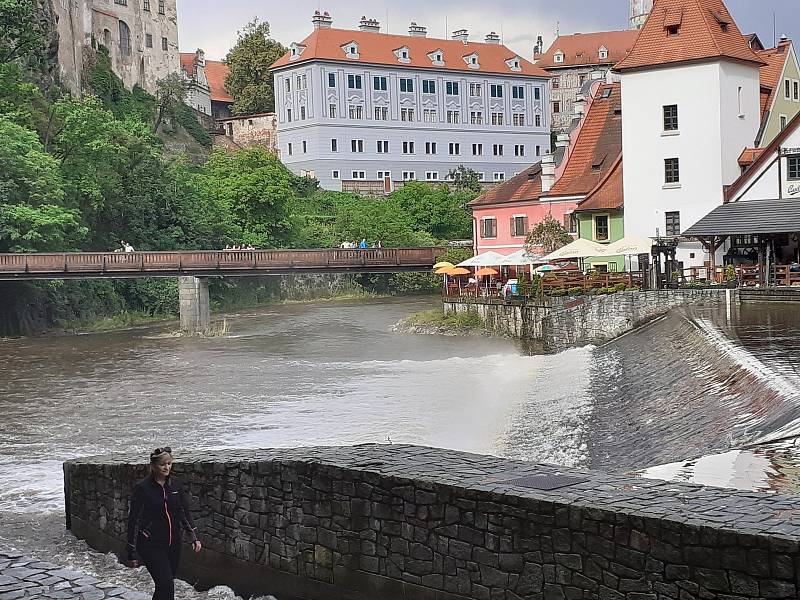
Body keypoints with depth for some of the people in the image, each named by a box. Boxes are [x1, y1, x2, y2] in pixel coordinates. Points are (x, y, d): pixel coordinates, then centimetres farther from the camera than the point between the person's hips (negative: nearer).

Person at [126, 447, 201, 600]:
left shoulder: (176, 484, 5)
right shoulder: (142, 488, -9)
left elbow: (184, 512, 13)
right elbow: (134, 520, -6)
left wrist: (194, 536, 2)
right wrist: (131, 554, -6)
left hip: (173, 544, 5)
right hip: (151, 545, -5)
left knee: (165, 585, 10)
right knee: (166, 585, -16)